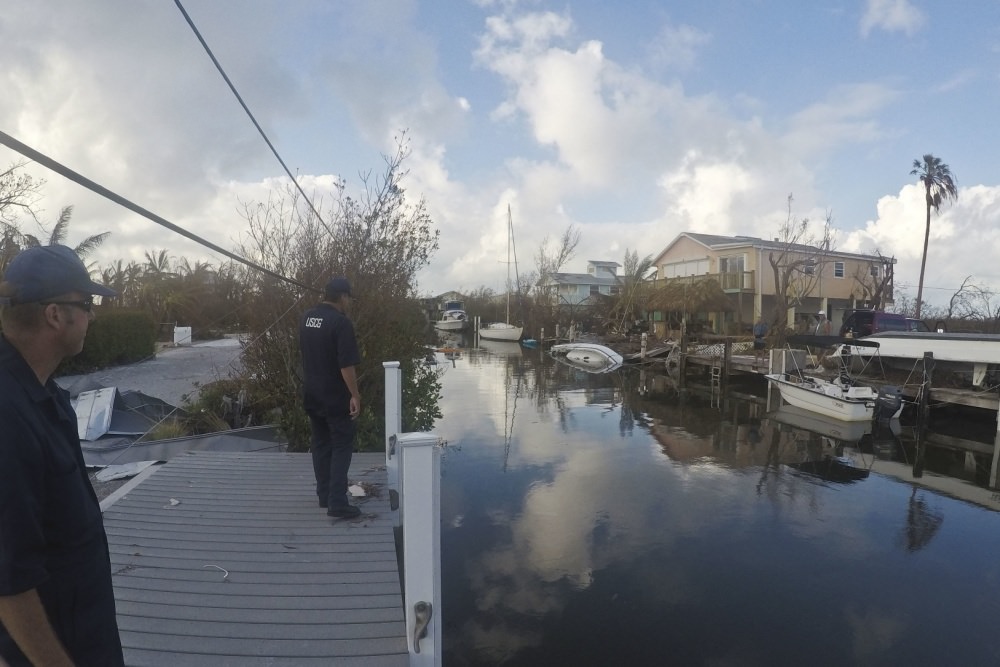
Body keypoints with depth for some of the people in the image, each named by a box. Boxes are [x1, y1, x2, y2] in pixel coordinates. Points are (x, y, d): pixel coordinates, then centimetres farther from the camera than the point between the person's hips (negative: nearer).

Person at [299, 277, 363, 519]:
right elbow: (346, 365, -21)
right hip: (335, 397, -7)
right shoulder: (341, 322, -19)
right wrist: (355, 395, -16)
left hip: (312, 395, 8)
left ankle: (324, 495, 25)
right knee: (342, 446, 1)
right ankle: (337, 503, -1)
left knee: (320, 444, 16)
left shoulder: (307, 317, 6)